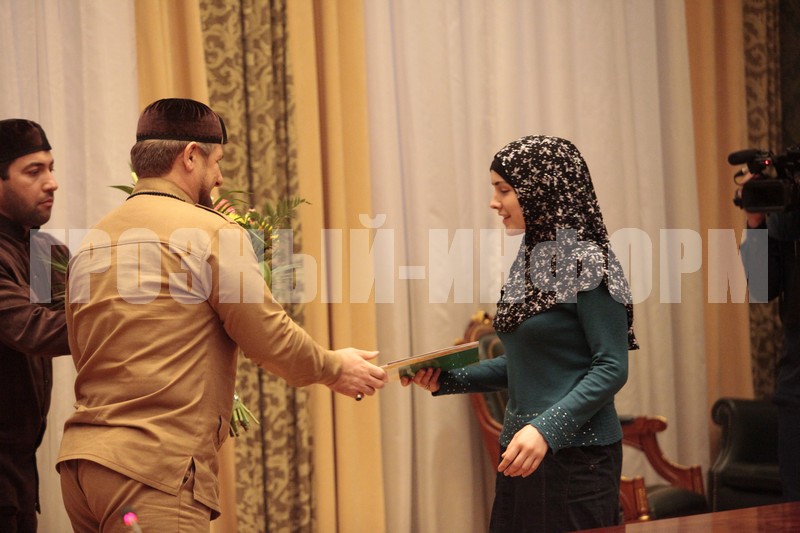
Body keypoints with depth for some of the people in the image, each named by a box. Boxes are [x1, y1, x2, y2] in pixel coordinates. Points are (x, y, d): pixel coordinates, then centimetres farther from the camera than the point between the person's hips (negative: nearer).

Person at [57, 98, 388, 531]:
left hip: (79, 459, 8)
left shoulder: (91, 243, 15)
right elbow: (271, 338, -5)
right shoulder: (211, 232, -6)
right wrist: (334, 369, 14)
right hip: (152, 467, -8)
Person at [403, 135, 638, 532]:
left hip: (576, 453, -8)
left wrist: (547, 428, -26)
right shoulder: (530, 261, 11)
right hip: (521, 452, 8)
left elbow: (611, 368, -16)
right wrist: (449, 380, 7)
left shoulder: (587, 264, -12)